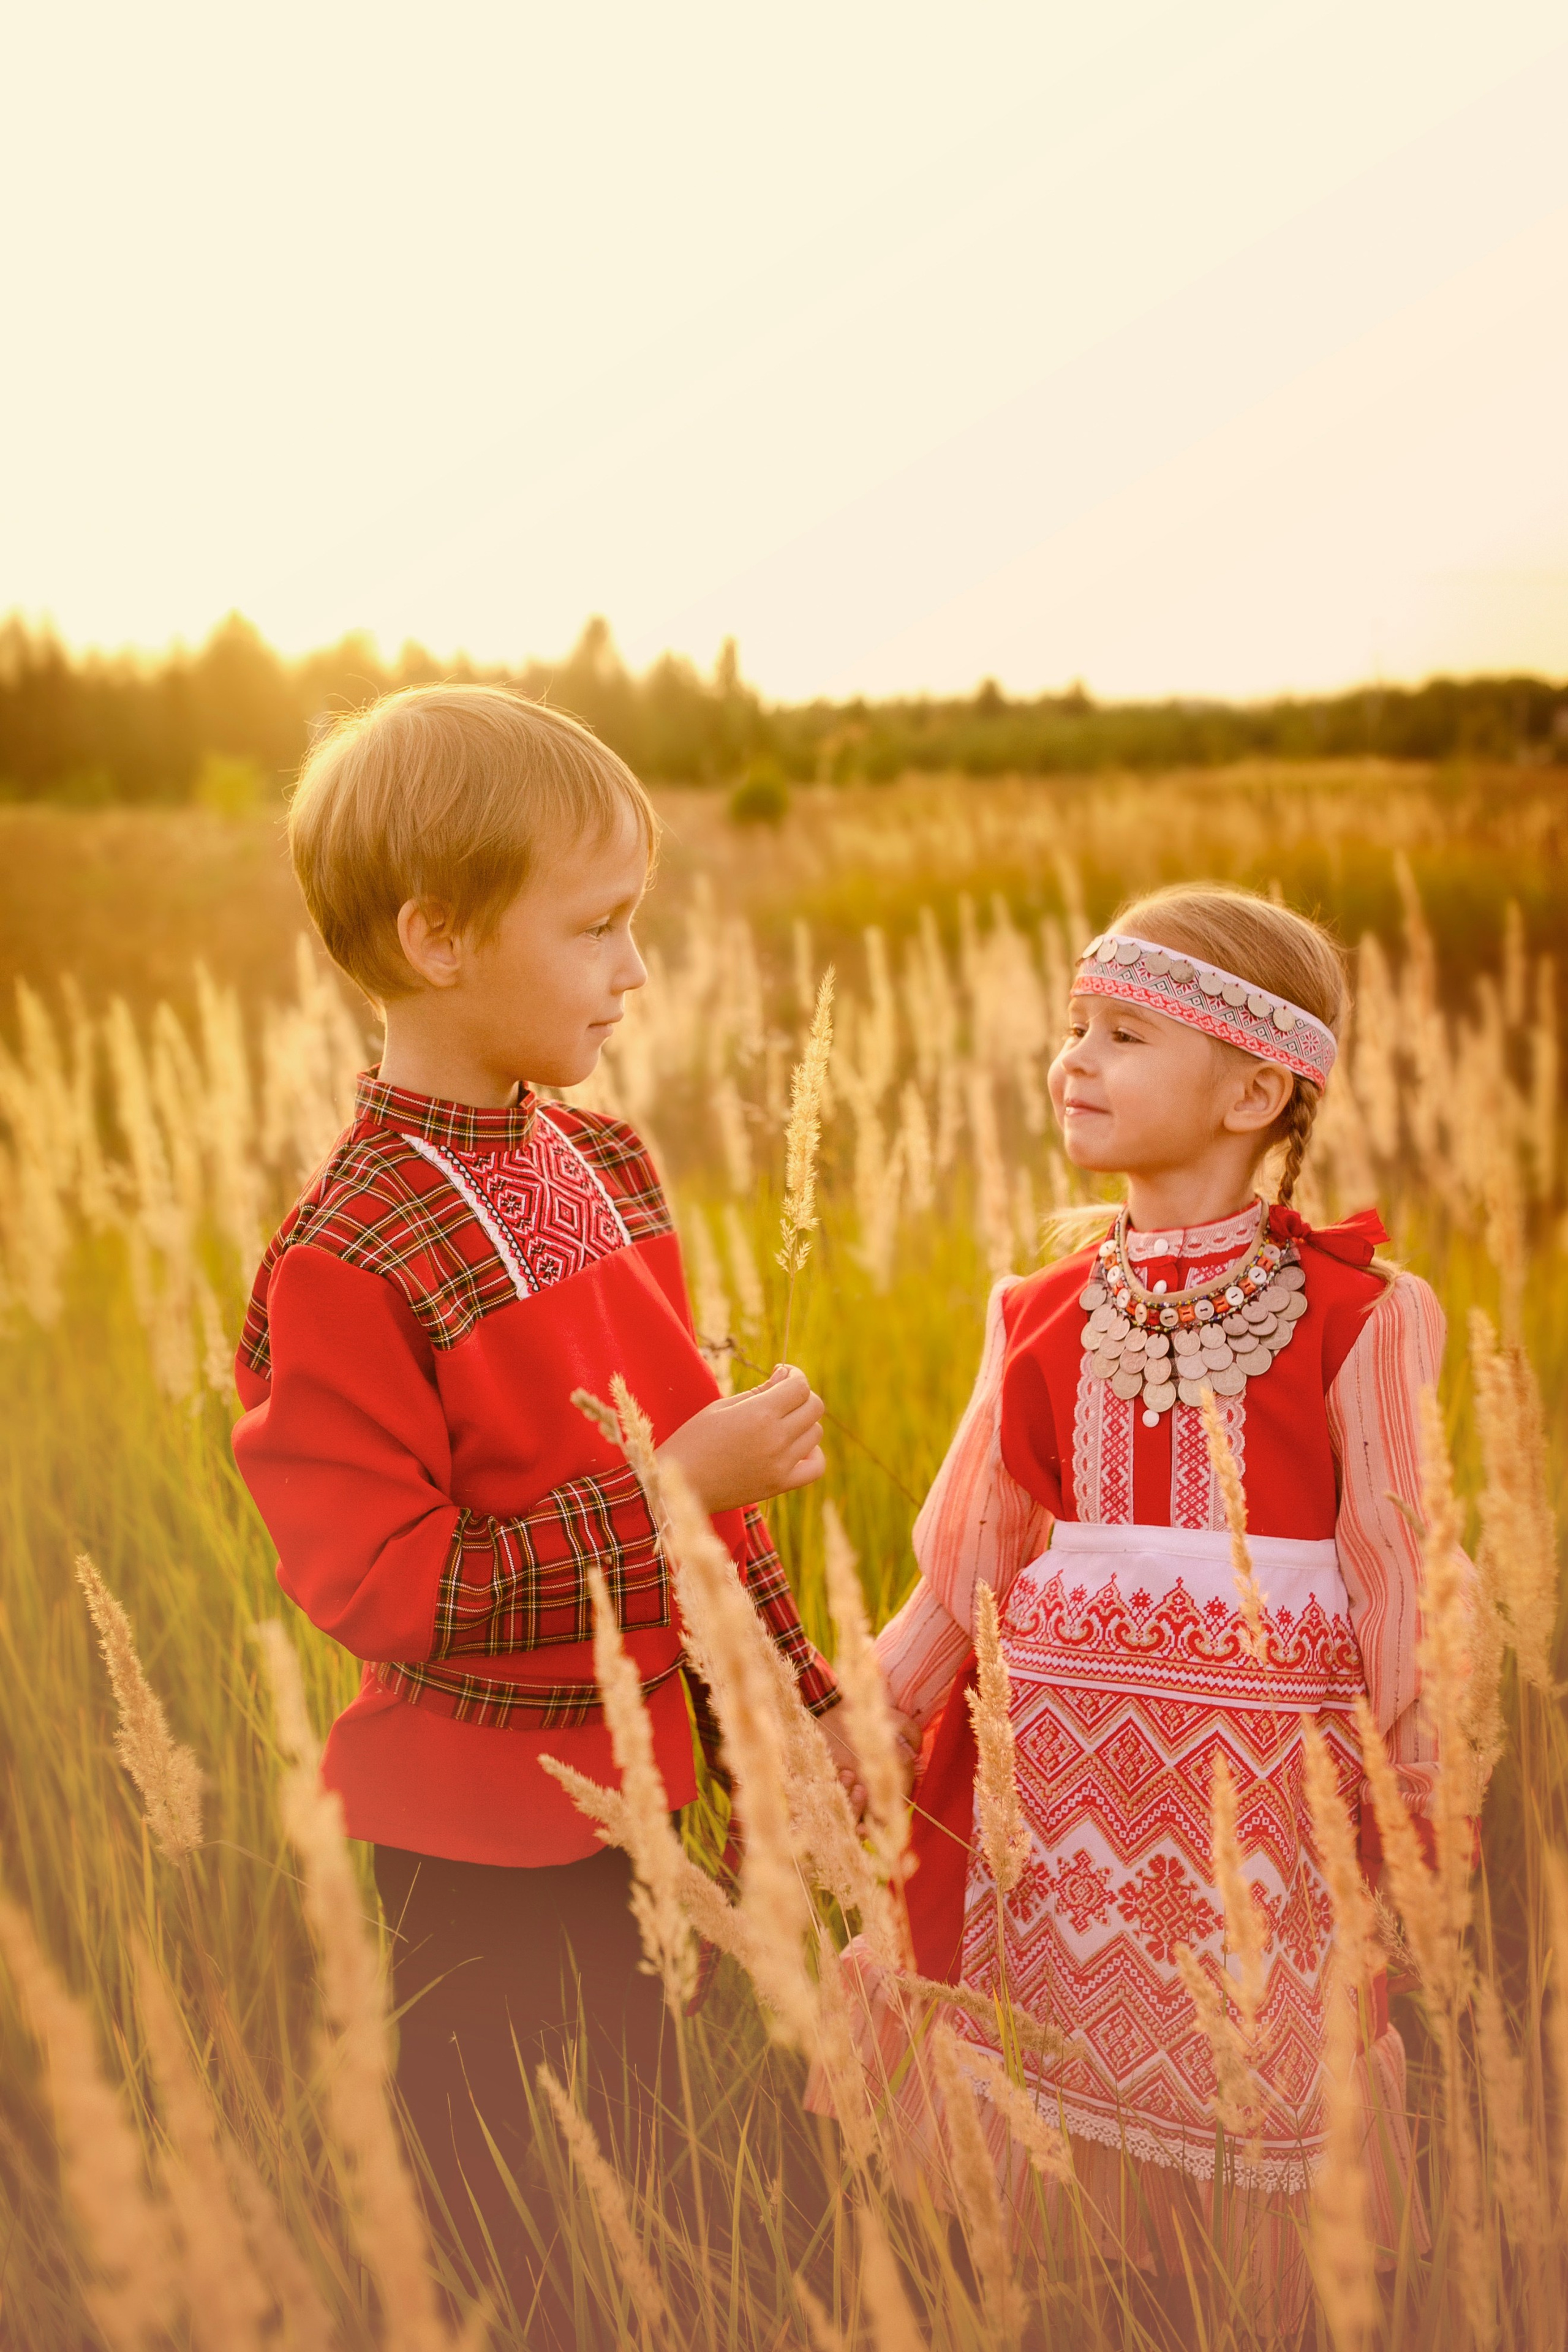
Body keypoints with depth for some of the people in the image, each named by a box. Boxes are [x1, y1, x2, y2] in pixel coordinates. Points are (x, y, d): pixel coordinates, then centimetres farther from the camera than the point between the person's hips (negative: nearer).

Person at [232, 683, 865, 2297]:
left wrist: (791, 1698, 13)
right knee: (511, 2235, 11)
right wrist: (673, 1487, -26)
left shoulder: (603, 1162, 1)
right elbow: (375, 1586, -23)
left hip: (632, 1792, 7)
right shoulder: (346, 1261, -22)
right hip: (480, 1852, -6)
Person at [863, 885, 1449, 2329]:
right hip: (1066, 1770, 3)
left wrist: (1426, 1824, -2)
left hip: (1268, 1770, -3)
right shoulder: (1044, 1317, 4)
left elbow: (1397, 1587, -3)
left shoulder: (1353, 1319, -7)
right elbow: (967, 1566, 7)